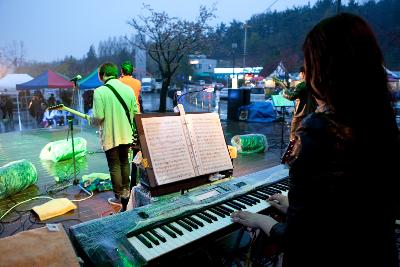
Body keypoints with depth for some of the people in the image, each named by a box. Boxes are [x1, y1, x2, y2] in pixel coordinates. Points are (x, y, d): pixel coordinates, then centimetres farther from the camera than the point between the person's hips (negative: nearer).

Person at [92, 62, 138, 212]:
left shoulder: (100, 91, -14)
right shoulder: (128, 89, 1)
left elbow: (98, 116, -18)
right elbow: (135, 111, 3)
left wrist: (93, 122, 4)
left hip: (110, 136, -5)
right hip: (126, 134, 5)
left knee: (114, 166, 7)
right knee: (124, 162, 20)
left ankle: (118, 197, 17)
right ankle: (126, 191, 30)